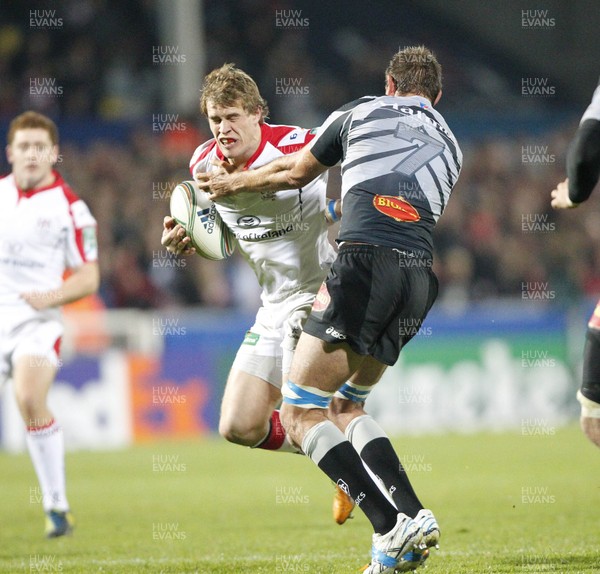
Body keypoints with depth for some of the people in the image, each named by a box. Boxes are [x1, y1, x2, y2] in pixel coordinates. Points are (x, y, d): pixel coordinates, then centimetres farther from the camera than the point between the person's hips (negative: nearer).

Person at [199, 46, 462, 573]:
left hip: (366, 261, -6)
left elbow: (294, 173, 26)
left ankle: (392, 527, -18)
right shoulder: (450, 145, 27)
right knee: (346, 405, 21)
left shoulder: (359, 113, 15)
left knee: (300, 412, -4)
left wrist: (231, 184, 44)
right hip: (420, 277, 6)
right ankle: (412, 515, 2)